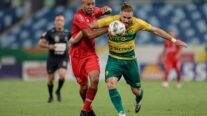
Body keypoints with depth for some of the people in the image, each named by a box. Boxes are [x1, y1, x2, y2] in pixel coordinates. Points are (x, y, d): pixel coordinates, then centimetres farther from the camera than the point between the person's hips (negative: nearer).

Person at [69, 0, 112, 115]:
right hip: (78, 55, -4)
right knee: (84, 85, 5)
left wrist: (107, 9, -3)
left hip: (91, 53, 4)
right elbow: (90, 34, -27)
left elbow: (107, 10, 21)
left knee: (95, 79, -18)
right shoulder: (79, 17, -18)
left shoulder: (93, 12, 2)